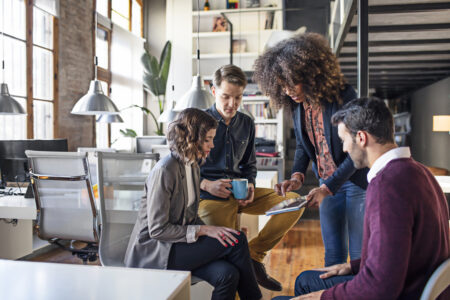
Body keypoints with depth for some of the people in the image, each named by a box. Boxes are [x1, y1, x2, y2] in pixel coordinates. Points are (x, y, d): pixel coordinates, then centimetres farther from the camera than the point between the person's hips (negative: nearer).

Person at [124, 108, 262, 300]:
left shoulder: (193, 167, 9)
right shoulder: (165, 171, -19)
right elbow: (157, 229, -19)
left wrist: (208, 230, -2)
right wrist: (202, 230, -21)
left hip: (179, 241, 8)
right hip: (153, 251, -8)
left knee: (227, 274, -20)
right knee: (237, 240, -18)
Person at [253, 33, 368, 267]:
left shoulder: (343, 96, -20)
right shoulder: (297, 105, -2)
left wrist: (326, 188, -23)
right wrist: (297, 176, -8)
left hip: (355, 180, -5)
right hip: (328, 183, 5)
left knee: (359, 254, 4)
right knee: (333, 254, 13)